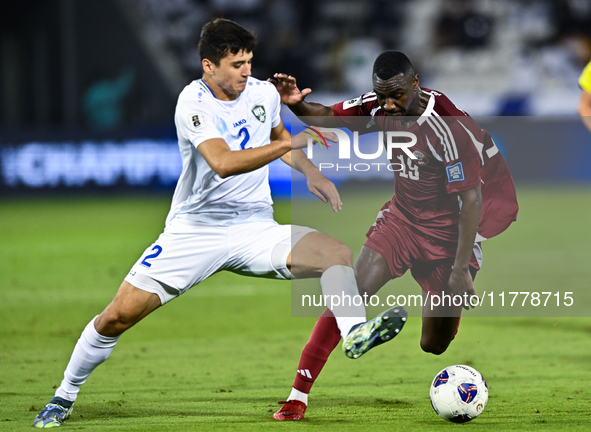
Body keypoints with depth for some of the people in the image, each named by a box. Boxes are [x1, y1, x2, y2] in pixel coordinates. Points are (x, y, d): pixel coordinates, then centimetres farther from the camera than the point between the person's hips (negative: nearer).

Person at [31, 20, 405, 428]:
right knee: (119, 315, -6)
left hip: (255, 229, 4)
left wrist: (311, 172, 8)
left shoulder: (263, 92, 1)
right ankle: (64, 397, 13)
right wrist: (292, 143, -34)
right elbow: (223, 163, -32)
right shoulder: (193, 103, -16)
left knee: (337, 253, -22)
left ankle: (355, 333, -41)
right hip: (194, 228, -4)